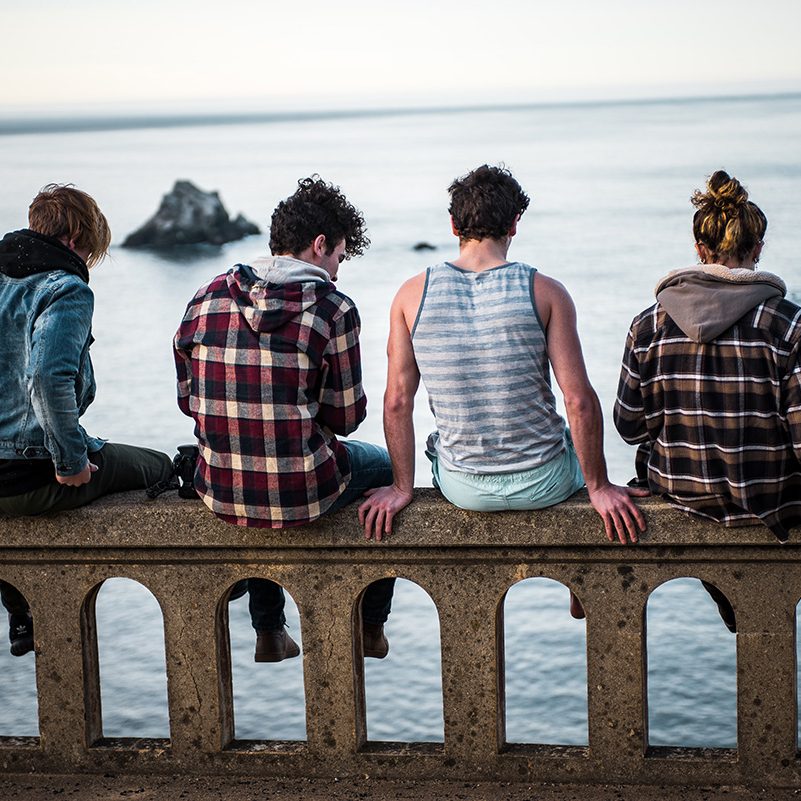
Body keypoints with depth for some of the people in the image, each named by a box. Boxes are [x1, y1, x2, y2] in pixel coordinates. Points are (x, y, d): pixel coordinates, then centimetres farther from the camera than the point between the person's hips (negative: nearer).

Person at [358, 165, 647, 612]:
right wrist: (599, 487, -4)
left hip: (462, 488, 2)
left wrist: (402, 486, 6)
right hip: (544, 482, -2)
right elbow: (580, 401, -14)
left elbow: (397, 401, -4)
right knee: (578, 438, 34)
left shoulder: (413, 295, -6)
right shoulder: (545, 292, -12)